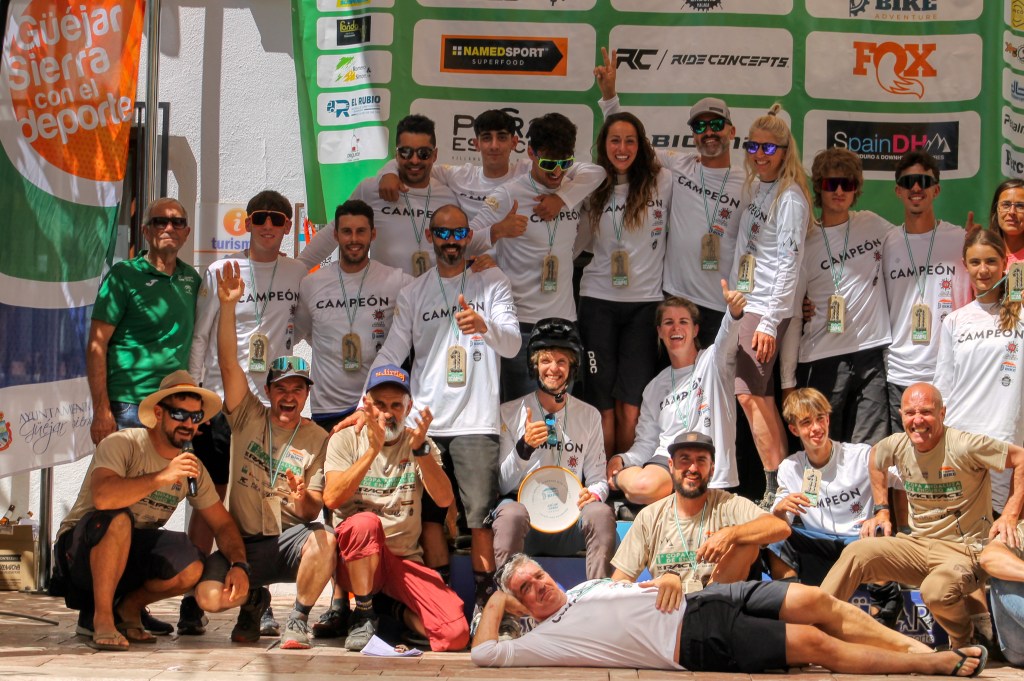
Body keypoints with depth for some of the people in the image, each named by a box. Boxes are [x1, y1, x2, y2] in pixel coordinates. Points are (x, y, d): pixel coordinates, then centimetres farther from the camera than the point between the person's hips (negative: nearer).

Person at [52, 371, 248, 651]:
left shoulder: (193, 466, 3)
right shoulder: (123, 444, -17)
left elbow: (223, 524, 7)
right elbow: (102, 497, -36)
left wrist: (239, 564, -12)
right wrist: (162, 477, -40)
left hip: (129, 555, 6)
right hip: (80, 550, -6)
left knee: (191, 567, -22)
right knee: (118, 520, -37)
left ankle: (127, 608, 5)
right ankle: (101, 620, -24)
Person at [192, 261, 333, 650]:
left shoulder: (316, 440, 2)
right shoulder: (249, 417, 4)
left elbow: (313, 510, -2)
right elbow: (228, 363, -10)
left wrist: (302, 500, -28)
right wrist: (228, 307, -23)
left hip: (288, 540, -1)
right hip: (241, 541, 1)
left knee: (324, 541, -36)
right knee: (209, 597, -26)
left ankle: (298, 618, -8)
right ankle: (253, 600, 13)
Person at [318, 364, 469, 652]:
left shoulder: (422, 446, 9)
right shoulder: (346, 440, 3)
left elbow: (444, 500, -9)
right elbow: (332, 499, -15)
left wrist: (420, 449, -23)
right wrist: (373, 449, -23)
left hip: (405, 561, 2)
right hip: (354, 559, -2)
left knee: (455, 634, -20)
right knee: (365, 521, -38)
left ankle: (391, 606, 11)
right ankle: (362, 616, -16)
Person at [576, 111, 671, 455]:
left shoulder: (663, 181, 0)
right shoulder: (592, 188, 8)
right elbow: (579, 243, 14)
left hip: (645, 301, -2)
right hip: (599, 300, 2)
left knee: (631, 409, -6)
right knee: (603, 406, 1)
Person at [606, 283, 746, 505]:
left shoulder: (711, 362, 6)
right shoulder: (655, 388, 21)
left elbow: (726, 343, -19)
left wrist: (734, 312, -42)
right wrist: (623, 460, -4)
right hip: (666, 460, 2)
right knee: (642, 485, -33)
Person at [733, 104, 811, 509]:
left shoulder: (790, 198, -13)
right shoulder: (756, 188, 13)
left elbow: (788, 264, -18)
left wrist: (769, 322, -21)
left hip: (768, 308, -9)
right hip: (745, 303, 9)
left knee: (749, 393, -10)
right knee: (759, 394, 9)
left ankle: (778, 490, -5)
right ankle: (781, 487, 15)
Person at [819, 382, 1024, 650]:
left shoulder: (963, 446, -17)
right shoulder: (897, 445, 2)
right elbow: (875, 459, 26)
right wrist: (881, 511, 20)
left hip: (963, 550, -6)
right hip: (917, 544, 6)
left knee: (936, 591, -35)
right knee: (857, 553, -15)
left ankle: (967, 643, -4)